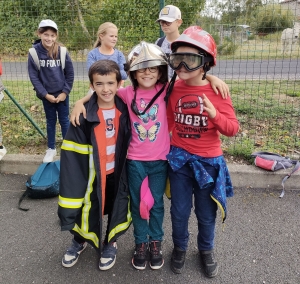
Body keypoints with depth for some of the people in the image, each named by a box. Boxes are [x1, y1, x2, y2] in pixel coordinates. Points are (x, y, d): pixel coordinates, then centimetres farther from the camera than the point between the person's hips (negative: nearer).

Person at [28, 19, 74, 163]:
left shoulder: (62, 51, -9)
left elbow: (70, 73, -3)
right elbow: (33, 76, -6)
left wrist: (65, 92, -7)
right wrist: (45, 94, -11)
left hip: (62, 94, 0)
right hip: (46, 95, 1)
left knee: (64, 120, 9)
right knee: (50, 121, 12)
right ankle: (51, 149, 26)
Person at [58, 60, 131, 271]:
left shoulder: (124, 110, -6)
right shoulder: (84, 115, -16)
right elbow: (73, 153, -13)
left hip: (118, 173, 2)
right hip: (93, 175, -2)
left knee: (118, 211, 14)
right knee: (88, 211, 12)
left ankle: (110, 243, 44)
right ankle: (80, 241, 45)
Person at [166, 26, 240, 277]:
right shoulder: (173, 89, -5)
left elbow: (232, 129, -12)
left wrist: (215, 115, -30)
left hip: (208, 161, -1)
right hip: (179, 159, 2)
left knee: (207, 214, 15)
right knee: (180, 211, 14)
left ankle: (206, 250, 42)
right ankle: (180, 247, 41)